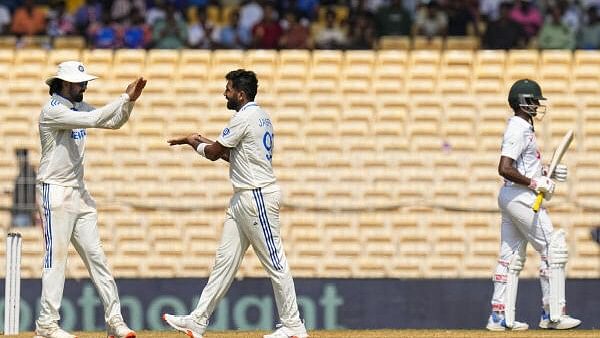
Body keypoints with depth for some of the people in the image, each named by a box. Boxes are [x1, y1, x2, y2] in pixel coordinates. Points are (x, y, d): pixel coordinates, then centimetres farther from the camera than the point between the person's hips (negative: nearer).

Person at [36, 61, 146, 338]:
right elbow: (94, 120, -26)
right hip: (55, 192, -8)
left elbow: (113, 122, 12)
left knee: (95, 254, 6)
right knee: (56, 256, -8)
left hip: (79, 192, 8)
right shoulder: (53, 110, -15)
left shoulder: (78, 107, 12)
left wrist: (130, 101, -5)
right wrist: (124, 97, -21)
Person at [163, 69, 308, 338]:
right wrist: (205, 142, 20)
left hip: (258, 197, -11)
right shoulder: (261, 116, 16)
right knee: (225, 260, 9)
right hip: (243, 199, 11)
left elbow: (214, 153, -7)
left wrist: (194, 143, 12)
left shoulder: (245, 117, -14)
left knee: (275, 263, -6)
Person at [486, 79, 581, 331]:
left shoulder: (522, 127, 16)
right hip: (521, 197, -10)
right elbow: (505, 169, -25)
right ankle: (552, 314, -5)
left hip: (510, 197, 10)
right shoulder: (519, 130, -16)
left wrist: (549, 173, 12)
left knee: (511, 257, 10)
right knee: (554, 250, -6)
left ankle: (500, 317, 11)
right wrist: (536, 183, -20)